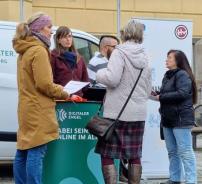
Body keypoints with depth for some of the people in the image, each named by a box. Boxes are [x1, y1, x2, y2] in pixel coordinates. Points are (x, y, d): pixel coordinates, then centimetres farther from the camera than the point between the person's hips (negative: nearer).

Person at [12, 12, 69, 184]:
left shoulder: (25, 51, 15)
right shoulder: (39, 50, -13)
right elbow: (44, 84, -18)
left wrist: (57, 88, 16)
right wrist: (64, 94, -5)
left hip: (27, 108, 10)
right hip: (38, 111, -10)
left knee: (22, 153, 11)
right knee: (36, 153, -10)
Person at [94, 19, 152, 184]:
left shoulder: (120, 52, -9)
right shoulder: (144, 56, 11)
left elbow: (112, 79, -20)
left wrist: (99, 74, -2)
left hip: (117, 113, -6)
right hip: (139, 114, 6)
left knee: (107, 155, -1)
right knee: (135, 156, 12)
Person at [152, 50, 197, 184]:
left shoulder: (182, 75, -9)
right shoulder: (168, 76, 17)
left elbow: (182, 93, -21)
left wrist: (161, 97, -16)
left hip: (181, 119, -9)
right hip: (168, 119, 9)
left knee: (185, 152, -8)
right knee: (172, 152, 11)